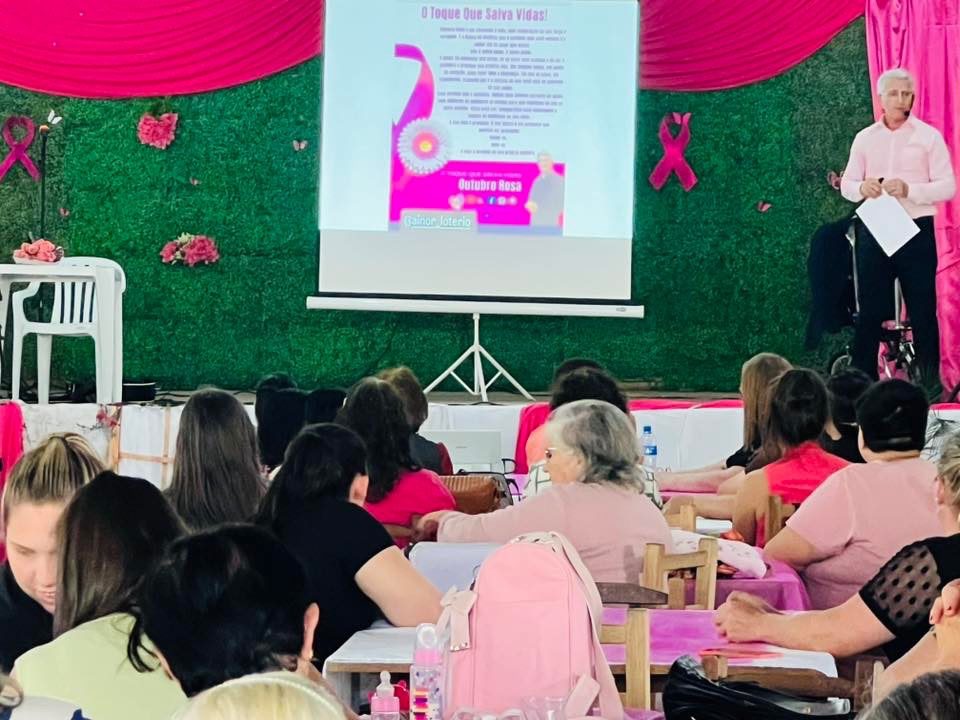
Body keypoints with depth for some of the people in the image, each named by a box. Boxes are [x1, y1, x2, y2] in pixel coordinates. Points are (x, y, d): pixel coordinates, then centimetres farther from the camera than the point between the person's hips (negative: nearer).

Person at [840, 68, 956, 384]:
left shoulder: (929, 136, 1)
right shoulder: (864, 138, 10)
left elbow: (947, 186, -5)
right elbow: (847, 184, 7)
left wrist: (910, 190, -21)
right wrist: (861, 188, -16)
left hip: (916, 231, -2)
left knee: (923, 312, 0)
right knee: (870, 311, 5)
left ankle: (930, 385, 5)